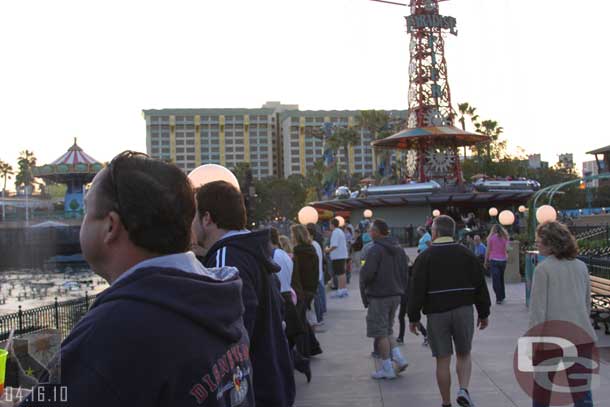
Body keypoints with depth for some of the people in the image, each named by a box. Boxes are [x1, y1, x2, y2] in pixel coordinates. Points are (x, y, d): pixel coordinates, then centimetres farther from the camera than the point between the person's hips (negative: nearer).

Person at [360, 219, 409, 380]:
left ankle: (387, 369, 6)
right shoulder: (399, 249, 10)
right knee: (387, 330, 21)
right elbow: (405, 273, 12)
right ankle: (399, 358, 9)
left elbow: (367, 274, -22)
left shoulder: (375, 250, -16)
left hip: (378, 296, -8)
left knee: (380, 332, 2)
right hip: (396, 295, 8)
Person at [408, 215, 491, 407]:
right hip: (464, 311, 2)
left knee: (443, 360, 6)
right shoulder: (467, 254, 4)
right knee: (464, 355, 16)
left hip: (437, 313, -2)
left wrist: (413, 317, 2)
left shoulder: (425, 257, -4)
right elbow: (480, 287, 6)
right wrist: (483, 314, 14)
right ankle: (463, 390, -4)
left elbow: (416, 290, -6)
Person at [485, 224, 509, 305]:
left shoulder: (491, 238, -1)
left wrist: (486, 262, 4)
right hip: (503, 260, 4)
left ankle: (499, 298, -10)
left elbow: (488, 251, -1)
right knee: (501, 278, 17)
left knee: (495, 280, -4)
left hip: (493, 260, -4)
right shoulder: (505, 238, 7)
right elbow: (506, 250, 0)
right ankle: (502, 296, 23)